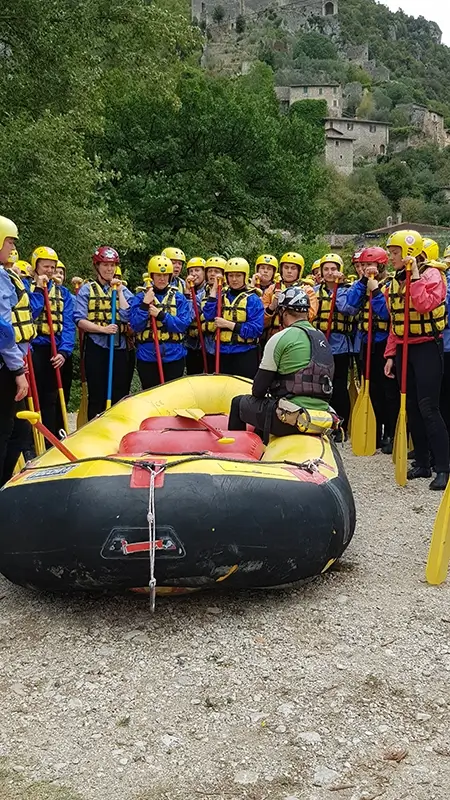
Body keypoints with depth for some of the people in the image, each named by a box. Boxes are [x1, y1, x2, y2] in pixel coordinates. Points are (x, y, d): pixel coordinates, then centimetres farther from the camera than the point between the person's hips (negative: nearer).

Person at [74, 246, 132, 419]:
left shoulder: (123, 290, 12)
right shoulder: (87, 289, 5)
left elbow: (127, 317, -4)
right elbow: (80, 320, -5)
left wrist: (119, 291, -3)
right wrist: (102, 329, -19)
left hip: (119, 347, 2)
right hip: (96, 347, -2)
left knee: (120, 394, 4)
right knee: (97, 395, 1)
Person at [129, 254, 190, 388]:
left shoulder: (179, 298, 3)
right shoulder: (140, 297, 2)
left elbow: (183, 324, -9)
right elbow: (135, 326, -6)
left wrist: (161, 315, -18)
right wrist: (145, 304, -17)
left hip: (174, 357, 0)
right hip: (147, 358, 0)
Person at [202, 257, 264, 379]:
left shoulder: (252, 299, -4)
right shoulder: (222, 296, 8)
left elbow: (256, 329, -14)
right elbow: (208, 316, -8)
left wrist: (228, 324, -16)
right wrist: (214, 289, -9)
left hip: (245, 354, -4)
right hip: (222, 352, 4)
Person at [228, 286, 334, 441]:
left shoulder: (281, 338, -8)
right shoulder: (322, 338, 15)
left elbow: (259, 387, -6)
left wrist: (257, 394, 17)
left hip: (290, 417, -8)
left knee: (238, 403, 16)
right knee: (266, 405, 34)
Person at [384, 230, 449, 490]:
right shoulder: (396, 281, 12)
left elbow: (425, 305, -28)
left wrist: (415, 276, -23)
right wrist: (391, 354, 11)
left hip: (427, 348, -7)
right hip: (404, 349, 7)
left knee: (428, 408, -11)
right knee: (411, 407, 8)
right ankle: (422, 463, 17)